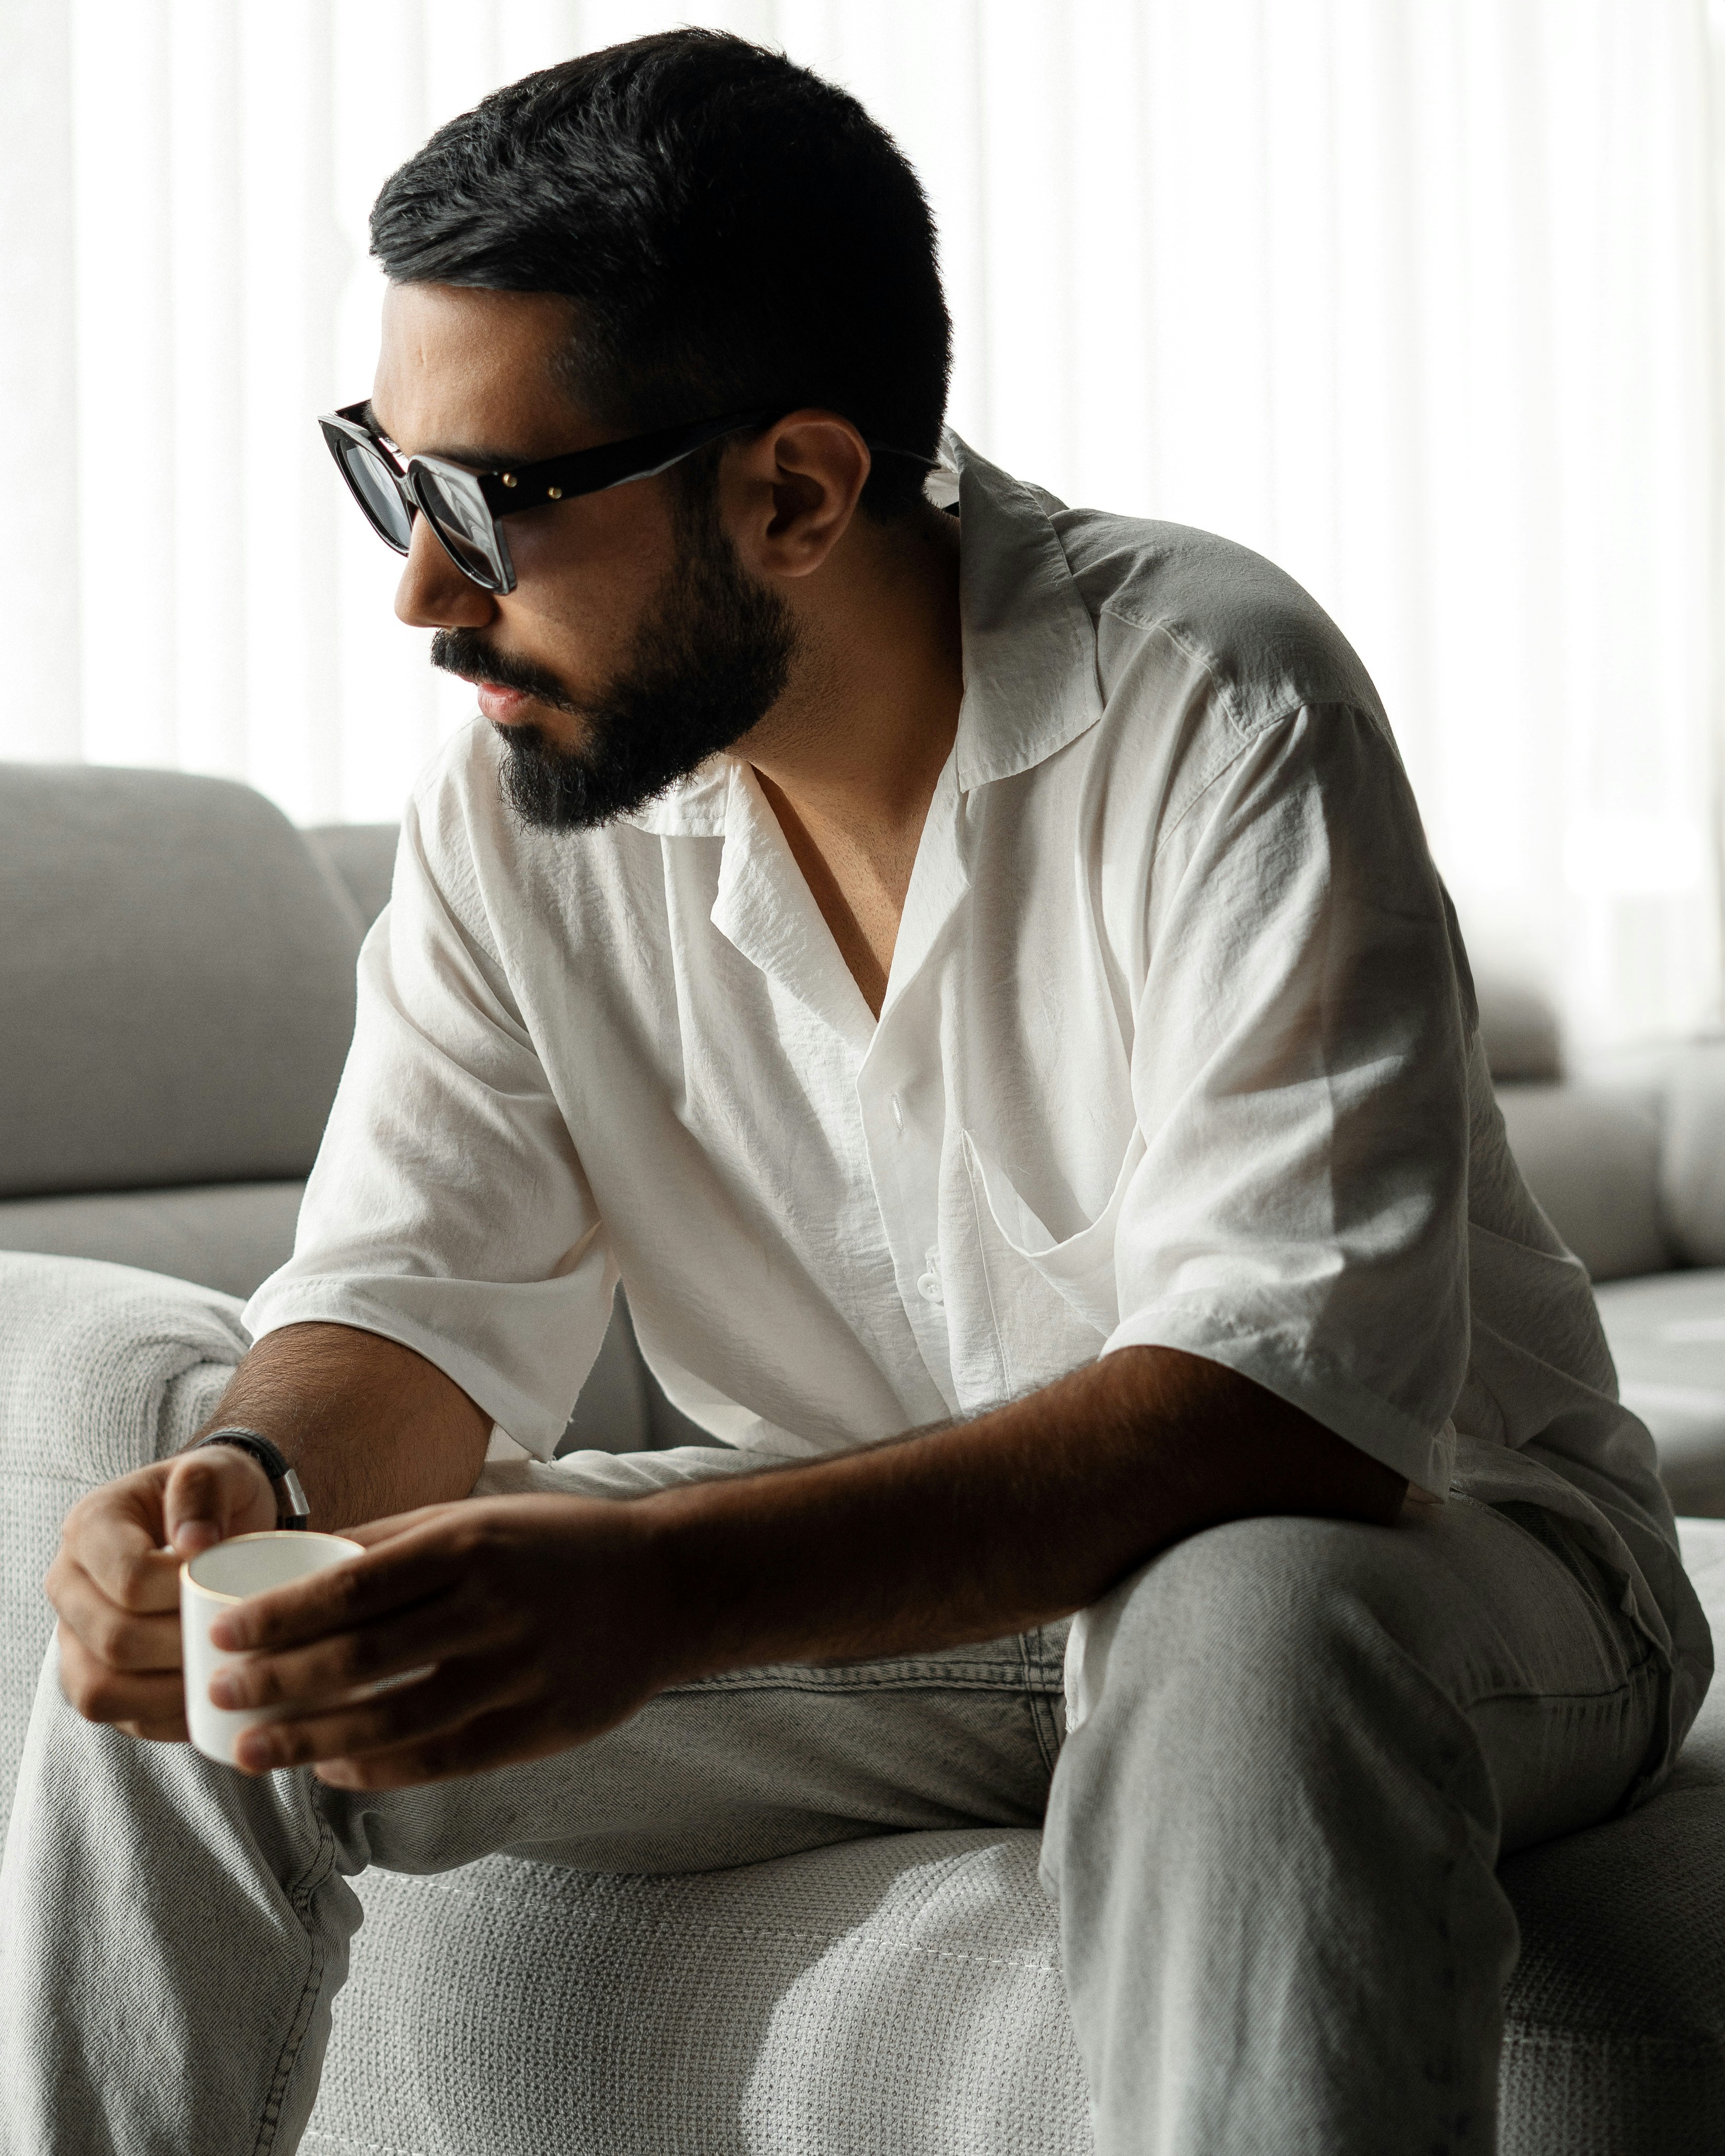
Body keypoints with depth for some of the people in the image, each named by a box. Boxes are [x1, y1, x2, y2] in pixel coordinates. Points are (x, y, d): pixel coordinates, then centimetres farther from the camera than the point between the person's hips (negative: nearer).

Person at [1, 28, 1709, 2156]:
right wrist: (256, 1487, -29)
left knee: (1249, 1627, -40)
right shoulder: (513, 804, -5)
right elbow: (413, 1301, -4)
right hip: (879, 1568, 5)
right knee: (186, 1636, -9)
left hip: (1419, 1543, -4)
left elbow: (1295, 1392, -31)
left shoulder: (1210, 703, -22)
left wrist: (671, 1583, -44)